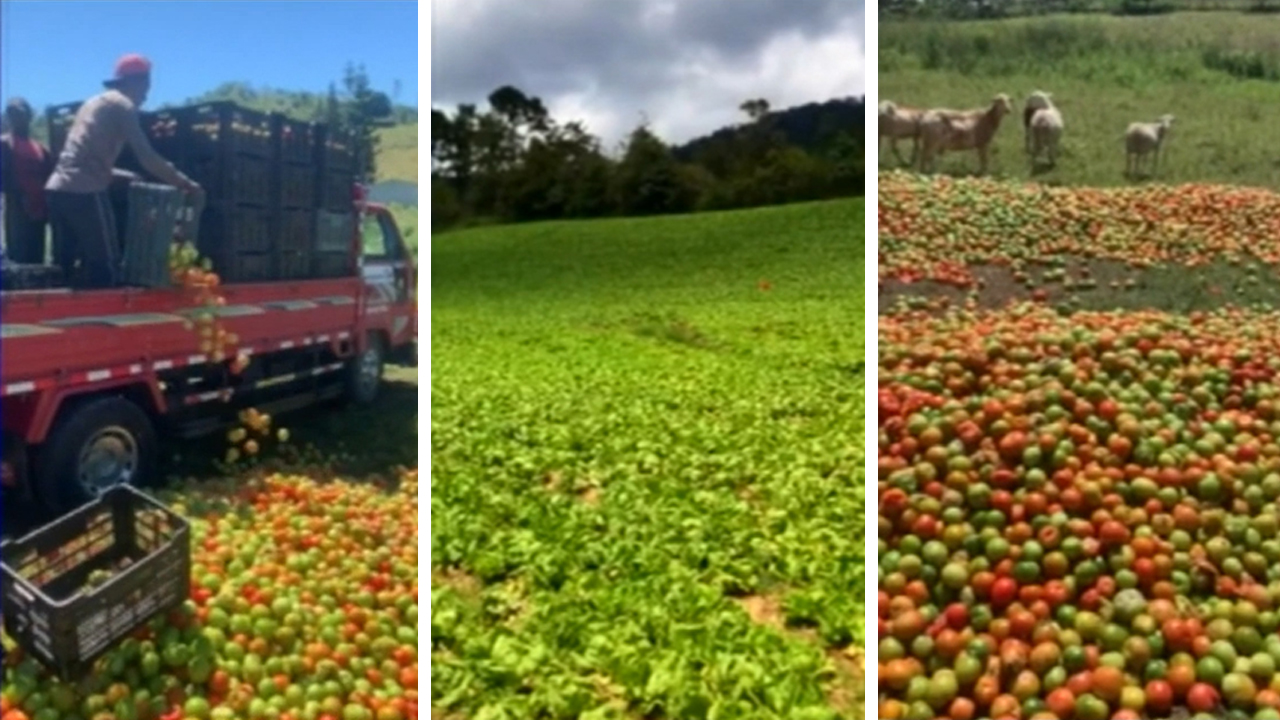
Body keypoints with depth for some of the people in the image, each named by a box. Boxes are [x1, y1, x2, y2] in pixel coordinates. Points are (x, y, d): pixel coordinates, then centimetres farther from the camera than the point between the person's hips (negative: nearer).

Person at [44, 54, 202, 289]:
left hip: (59, 189, 9)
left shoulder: (94, 103, 25)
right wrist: (184, 183, 2)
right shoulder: (122, 105, -1)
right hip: (85, 192, -9)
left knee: (64, 268, 11)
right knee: (104, 266, -4)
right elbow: (147, 158, -6)